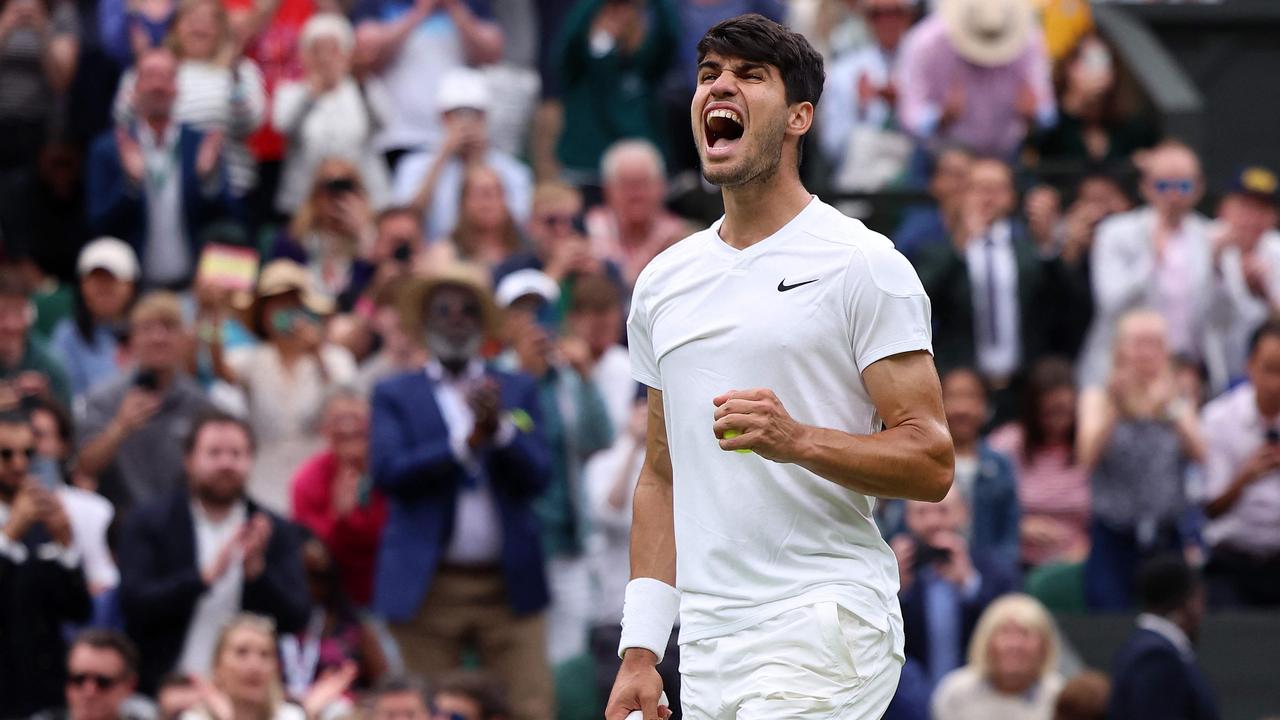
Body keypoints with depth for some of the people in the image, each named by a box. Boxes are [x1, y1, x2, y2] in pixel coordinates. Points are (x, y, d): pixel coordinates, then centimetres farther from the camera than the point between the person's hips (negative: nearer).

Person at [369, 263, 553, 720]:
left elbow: (537, 476, 1)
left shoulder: (519, 391, 13)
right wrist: (466, 442, -16)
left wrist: (500, 428, -16)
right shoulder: (395, 395, 8)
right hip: (427, 589, -1)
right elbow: (386, 471, -8)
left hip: (510, 583, 1)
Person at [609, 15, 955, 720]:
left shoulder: (863, 265, -3)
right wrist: (640, 652, 12)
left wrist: (799, 441, -23)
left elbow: (931, 461, -7)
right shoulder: (662, 282, 15)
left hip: (824, 629, -6)